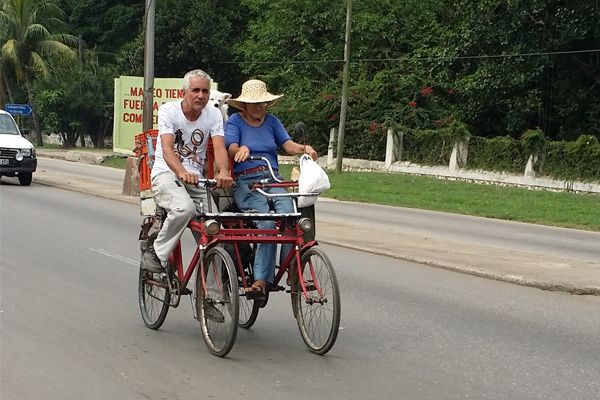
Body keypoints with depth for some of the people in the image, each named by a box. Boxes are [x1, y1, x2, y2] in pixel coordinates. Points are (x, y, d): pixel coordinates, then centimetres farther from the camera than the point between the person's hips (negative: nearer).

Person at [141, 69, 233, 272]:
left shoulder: (213, 114, 1)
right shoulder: (169, 110, -8)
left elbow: (219, 147, -15)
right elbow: (167, 149, -22)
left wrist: (224, 172, -38)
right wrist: (182, 173, -43)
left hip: (196, 176, 4)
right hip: (166, 172, -4)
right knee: (184, 208, -34)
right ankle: (155, 252, -14)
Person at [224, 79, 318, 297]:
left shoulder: (271, 121, 19)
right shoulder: (235, 121, 7)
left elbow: (288, 144, 7)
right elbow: (232, 148, -9)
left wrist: (304, 148, -16)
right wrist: (242, 150, -34)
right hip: (245, 181, -3)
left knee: (287, 214, -28)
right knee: (266, 221, -28)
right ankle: (262, 279, -27)